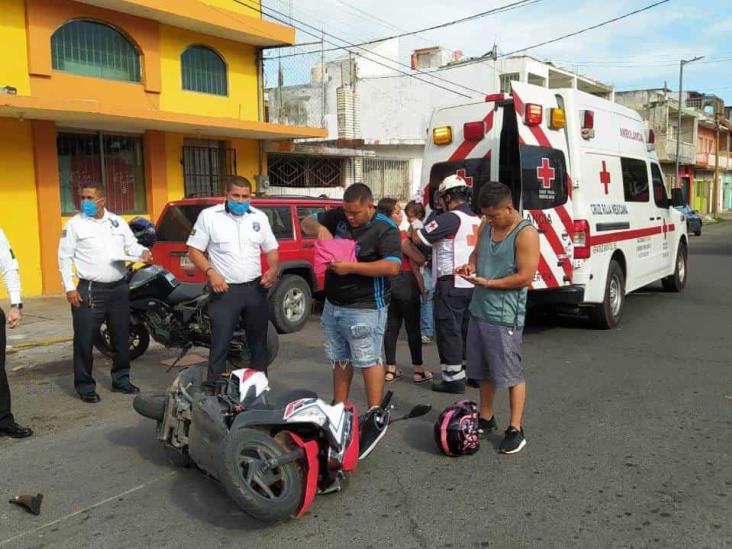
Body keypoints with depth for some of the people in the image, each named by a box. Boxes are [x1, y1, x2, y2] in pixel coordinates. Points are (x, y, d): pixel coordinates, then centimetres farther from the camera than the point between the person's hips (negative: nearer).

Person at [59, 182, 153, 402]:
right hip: (90, 290, -4)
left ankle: (121, 380, 27)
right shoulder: (75, 224, -2)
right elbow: (65, 257, -3)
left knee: (122, 337, 13)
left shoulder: (118, 222, 8)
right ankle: (85, 385, 10)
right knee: (84, 340, -2)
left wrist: (142, 252, -11)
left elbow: (131, 244, 13)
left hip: (119, 288, 4)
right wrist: (69, 287, -10)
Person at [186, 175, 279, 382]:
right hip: (225, 290, -4)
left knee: (258, 342, 13)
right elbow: (194, 250, -3)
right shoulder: (209, 216, -4)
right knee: (219, 345, -4)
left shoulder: (259, 217, 7)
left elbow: (271, 250, 14)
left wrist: (274, 269, -6)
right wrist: (210, 272, -17)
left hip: (255, 288, 4)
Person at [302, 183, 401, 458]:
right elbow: (306, 223, 14)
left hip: (365, 309, -7)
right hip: (333, 304, 7)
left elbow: (392, 266, -23)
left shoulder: (385, 228, -13)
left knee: (368, 361, -3)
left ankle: (375, 417, 5)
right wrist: (319, 228, -10)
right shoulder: (339, 216, 4)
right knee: (340, 360, 16)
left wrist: (352, 267, -26)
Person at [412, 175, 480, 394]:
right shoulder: (477, 220, 13)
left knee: (449, 330, -1)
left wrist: (412, 230, 8)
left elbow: (418, 237, -16)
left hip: (451, 283, -8)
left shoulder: (449, 218, -14)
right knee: (467, 329, 17)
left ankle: (454, 377, 2)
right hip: (473, 283, 8)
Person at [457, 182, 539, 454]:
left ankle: (515, 429, 13)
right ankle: (485, 419, 33)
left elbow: (525, 277, -19)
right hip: (479, 310, 8)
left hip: (505, 316, -8)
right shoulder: (486, 226, 8)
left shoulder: (526, 234, -15)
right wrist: (470, 265, 0)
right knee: (484, 371, 18)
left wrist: (486, 282, -17)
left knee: (511, 373, 1)